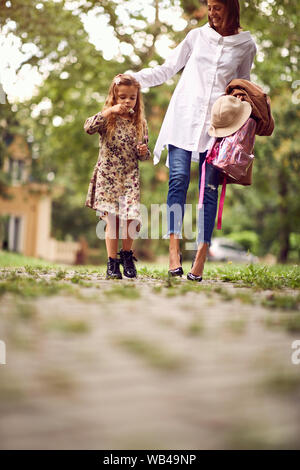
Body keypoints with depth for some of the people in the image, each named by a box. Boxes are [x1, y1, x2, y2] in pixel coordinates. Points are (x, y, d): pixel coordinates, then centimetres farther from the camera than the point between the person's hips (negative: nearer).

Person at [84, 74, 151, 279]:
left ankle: (127, 255, 18)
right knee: (112, 219, -5)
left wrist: (145, 152, -8)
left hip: (130, 177, 2)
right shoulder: (107, 119, 0)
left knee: (130, 218, -7)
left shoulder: (140, 123, 9)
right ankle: (112, 262, 7)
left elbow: (143, 155, 15)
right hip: (107, 176, -2)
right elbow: (89, 127, -20)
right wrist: (109, 111, -23)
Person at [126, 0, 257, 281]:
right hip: (184, 118, 1)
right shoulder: (197, 36, 12)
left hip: (217, 123, 0)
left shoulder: (246, 45, 10)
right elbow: (167, 70, 17)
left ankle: (200, 258, -6)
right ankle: (174, 251, -17)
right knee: (178, 179, -13)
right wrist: (134, 77, 7)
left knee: (209, 188, -6)